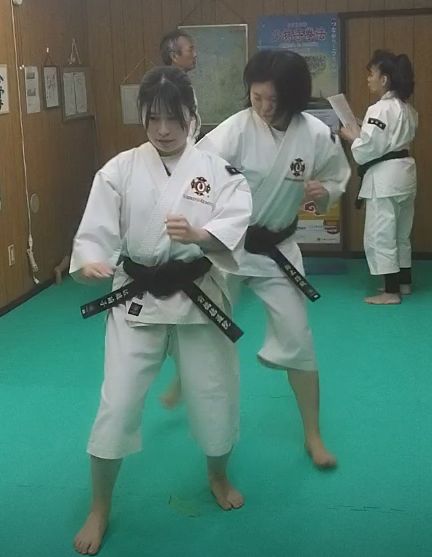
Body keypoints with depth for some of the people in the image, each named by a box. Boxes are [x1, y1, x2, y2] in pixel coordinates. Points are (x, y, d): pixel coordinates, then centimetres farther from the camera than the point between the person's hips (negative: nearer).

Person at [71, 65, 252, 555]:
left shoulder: (216, 170, -3)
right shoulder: (120, 170, -3)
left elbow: (234, 225, -17)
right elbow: (95, 232, -9)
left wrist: (198, 235, -37)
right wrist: (90, 262, -30)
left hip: (198, 297, 1)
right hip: (136, 300, 0)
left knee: (214, 396, 12)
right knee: (118, 405, -1)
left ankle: (218, 477, 43)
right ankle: (99, 509, 21)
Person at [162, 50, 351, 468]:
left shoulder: (317, 136, -12)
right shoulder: (235, 131, -19)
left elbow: (337, 179, 4)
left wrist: (323, 192, -19)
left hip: (277, 249, 1)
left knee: (296, 339, 3)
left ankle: (312, 435, 19)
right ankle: (184, 380, 48)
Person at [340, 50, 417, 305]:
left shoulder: (380, 110, -19)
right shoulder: (408, 108, 10)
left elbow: (367, 149, -20)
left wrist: (351, 136, -2)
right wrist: (361, 134, 13)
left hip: (385, 176, -10)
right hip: (404, 171, 10)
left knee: (380, 235, -2)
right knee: (401, 232, 19)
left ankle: (391, 292, 2)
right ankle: (404, 282, 30)